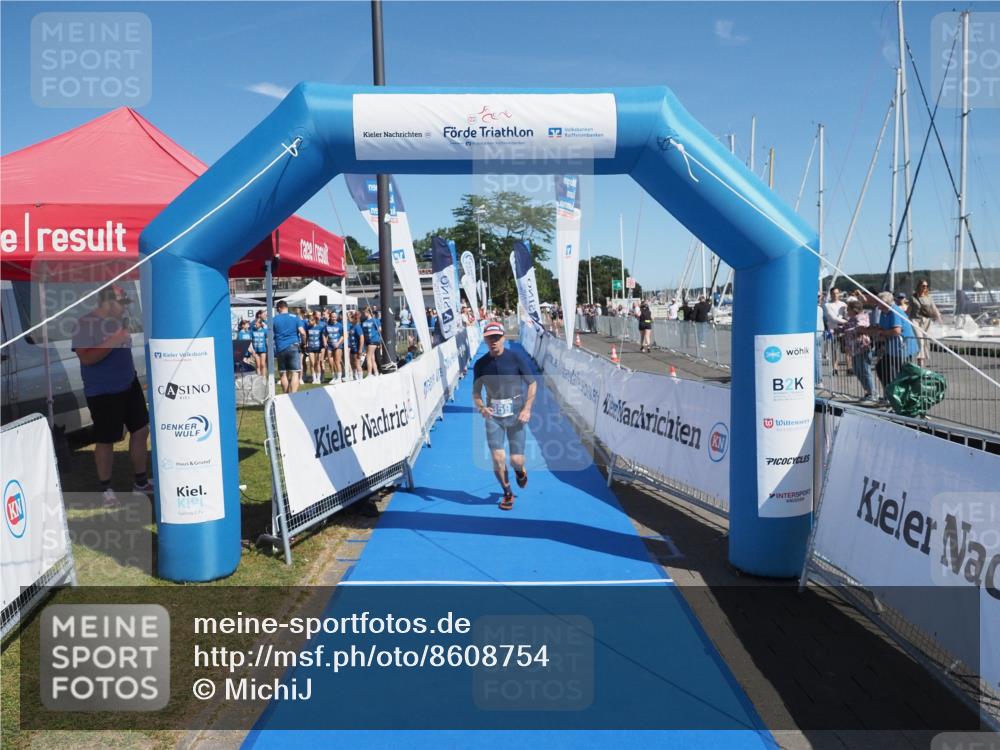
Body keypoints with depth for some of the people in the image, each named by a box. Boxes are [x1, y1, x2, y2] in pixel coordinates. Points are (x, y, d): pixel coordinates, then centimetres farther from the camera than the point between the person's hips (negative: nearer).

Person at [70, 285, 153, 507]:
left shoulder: (120, 319, 5)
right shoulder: (84, 324, -16)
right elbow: (86, 358, -26)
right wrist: (113, 342, -29)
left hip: (130, 385, 7)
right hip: (103, 393, -7)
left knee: (141, 430, 11)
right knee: (106, 441, 5)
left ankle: (140, 482, 27)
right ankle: (105, 488, 24)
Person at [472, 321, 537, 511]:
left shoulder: (516, 357, -7)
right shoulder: (480, 364, 0)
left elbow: (532, 383, -1)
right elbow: (476, 392, 8)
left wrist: (527, 408, -11)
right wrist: (481, 407, -13)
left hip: (516, 415, -2)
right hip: (493, 417, 2)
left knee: (516, 460, -3)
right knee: (497, 458, -5)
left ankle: (520, 471, 37)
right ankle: (507, 494, 20)